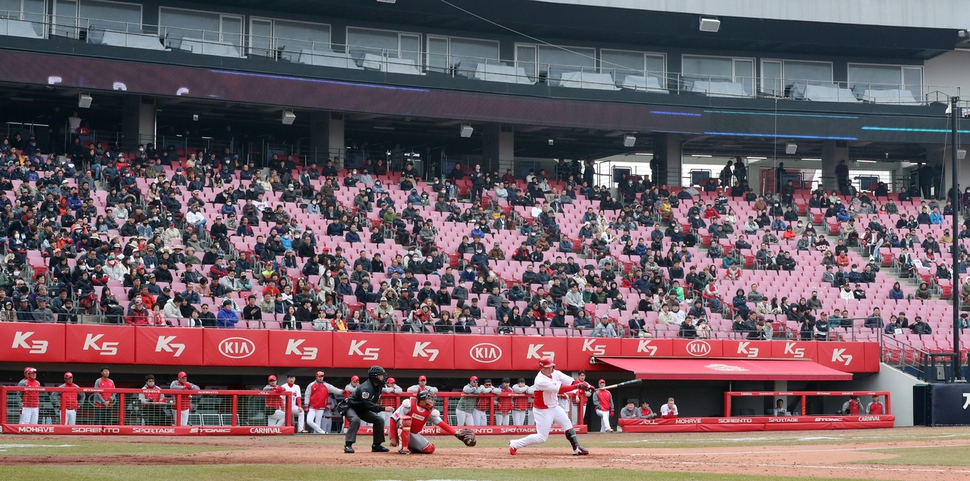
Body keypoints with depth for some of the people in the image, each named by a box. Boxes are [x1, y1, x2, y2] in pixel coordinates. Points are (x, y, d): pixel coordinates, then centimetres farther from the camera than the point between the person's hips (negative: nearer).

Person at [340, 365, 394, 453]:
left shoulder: (378, 387, -2)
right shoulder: (366, 388, -31)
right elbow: (368, 404, -39)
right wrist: (383, 408, -41)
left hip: (362, 410, 9)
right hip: (350, 407, -9)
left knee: (380, 420, 3)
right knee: (355, 420, -37)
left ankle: (377, 445, 10)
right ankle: (348, 445, -35)